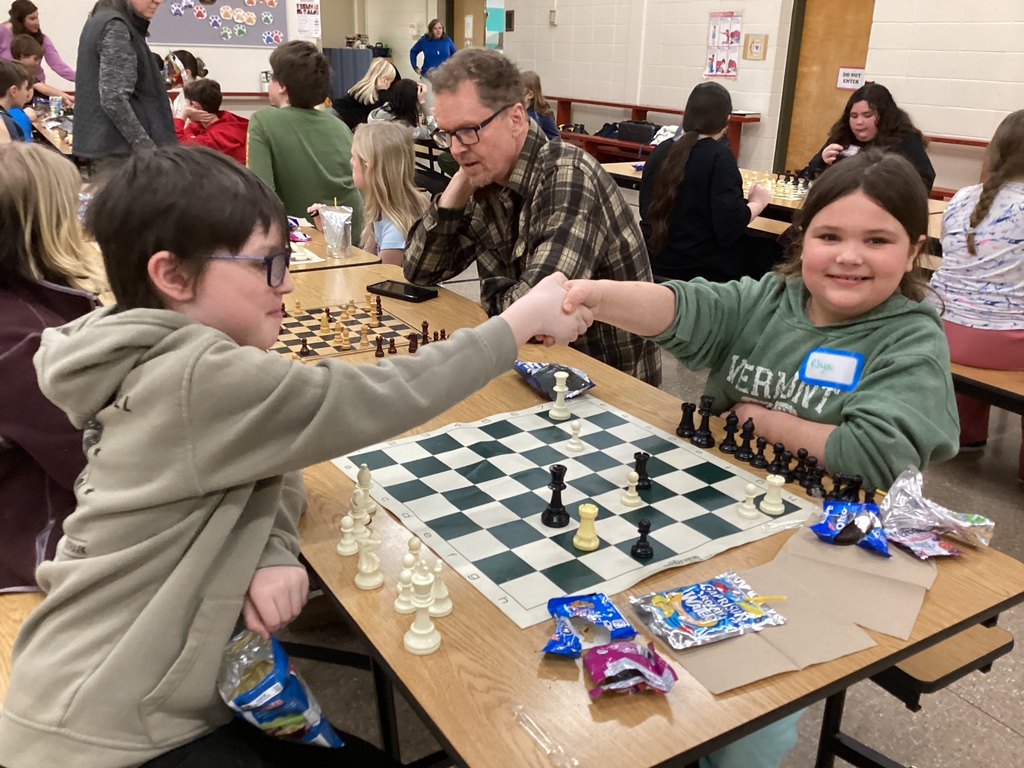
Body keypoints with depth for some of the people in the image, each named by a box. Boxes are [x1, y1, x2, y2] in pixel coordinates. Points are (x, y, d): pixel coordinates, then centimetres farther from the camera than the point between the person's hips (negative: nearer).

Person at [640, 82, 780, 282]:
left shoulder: (660, 151, 3)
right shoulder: (719, 156, -15)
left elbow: (647, 212, 12)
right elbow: (729, 225, -23)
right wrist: (758, 202, -3)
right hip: (704, 267, -7)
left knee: (756, 244, 25)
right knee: (772, 251, 17)